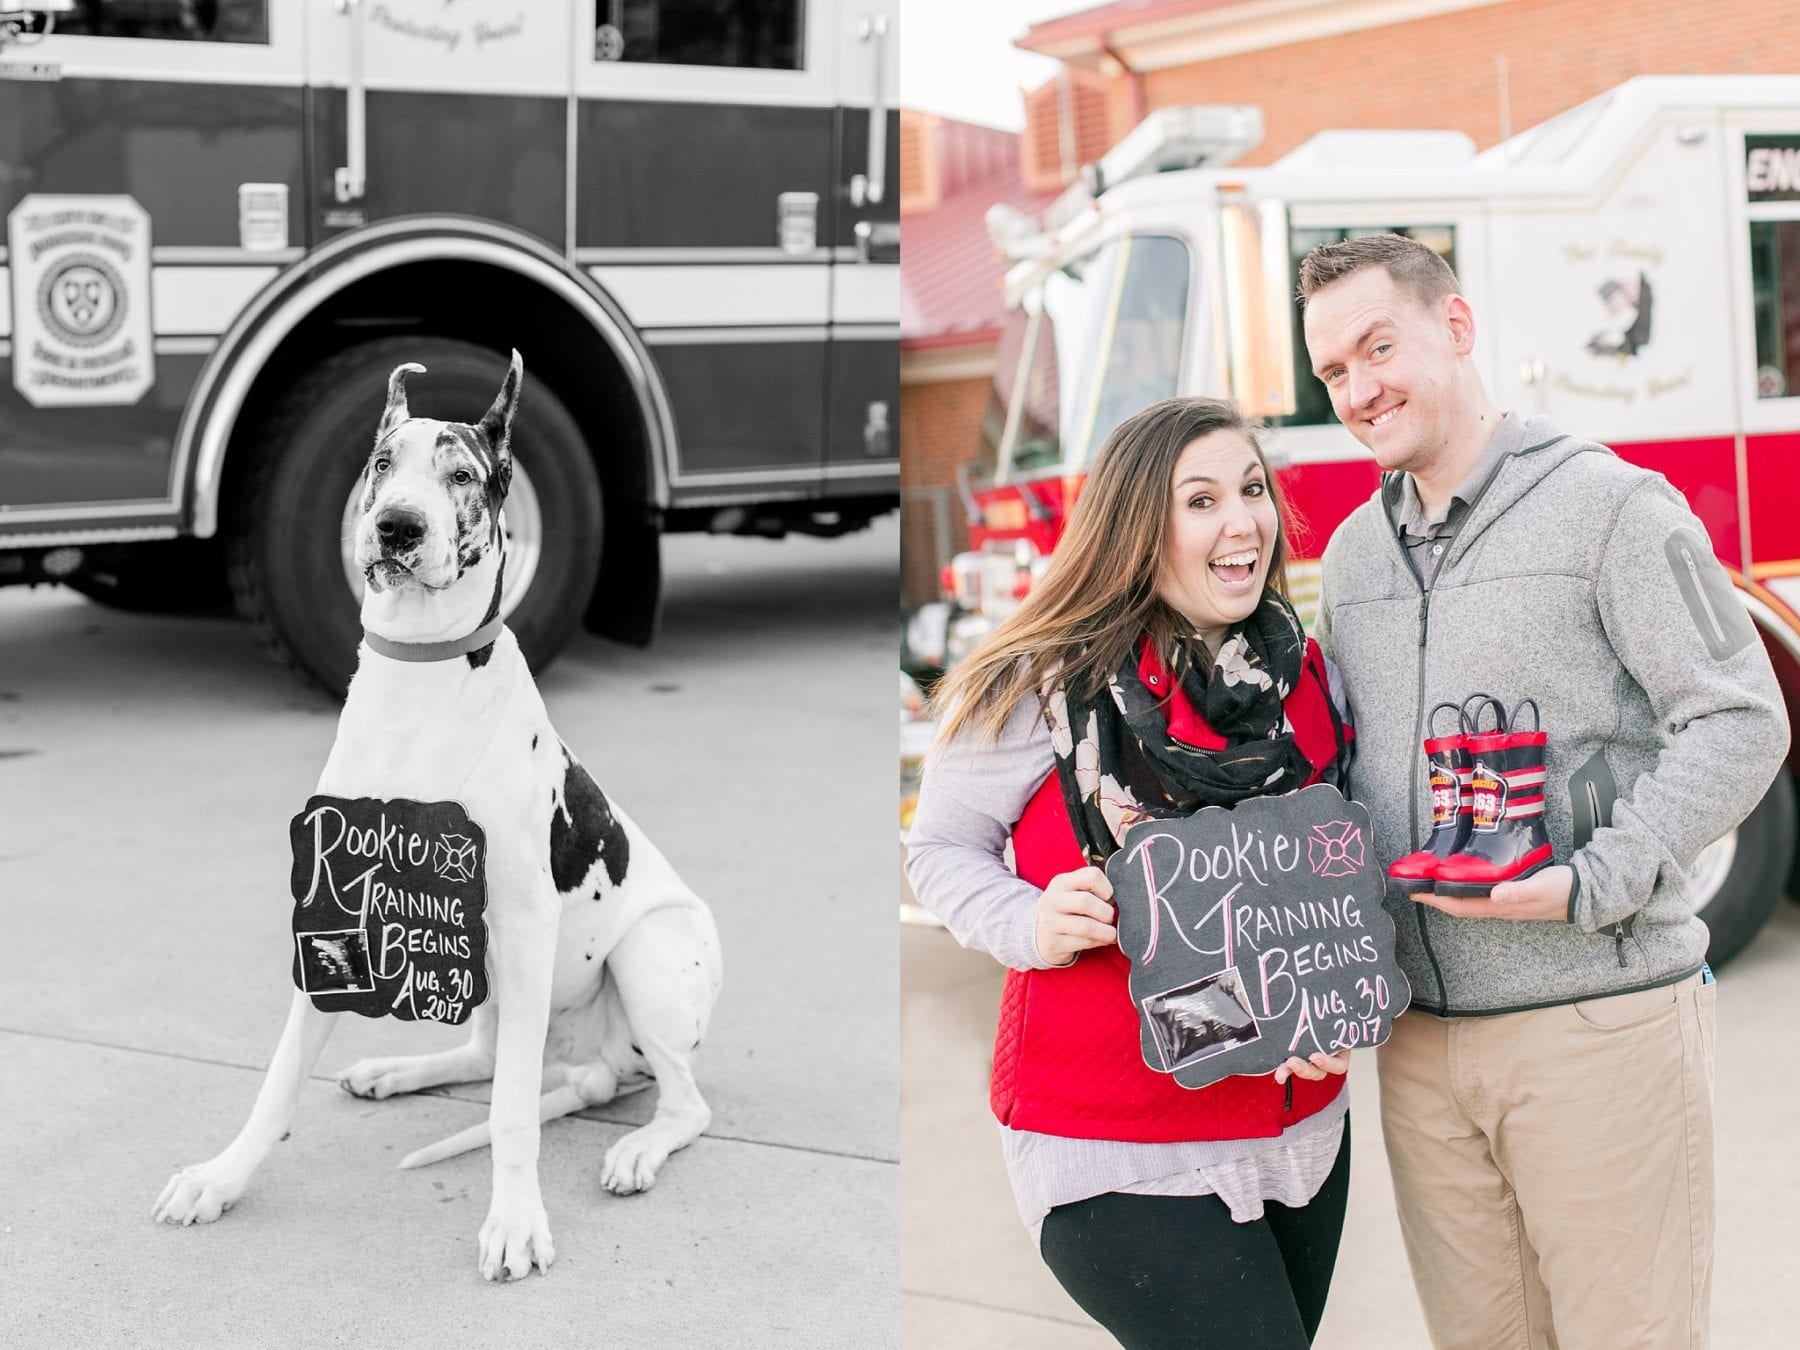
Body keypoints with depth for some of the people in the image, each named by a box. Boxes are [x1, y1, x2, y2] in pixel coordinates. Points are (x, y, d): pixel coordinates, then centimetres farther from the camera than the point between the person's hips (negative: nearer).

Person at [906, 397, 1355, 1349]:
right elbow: (941, 849, -3)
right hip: (1119, 1154, -6)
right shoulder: (1047, 687, -13)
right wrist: (1031, 925, -22)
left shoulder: (1302, 674, 4)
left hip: (1302, 1126, 6)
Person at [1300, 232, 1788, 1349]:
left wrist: (1588, 886, -19)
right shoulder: (1354, 551, 15)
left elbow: (1739, 722, -10)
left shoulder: (1611, 505, -5)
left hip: (1600, 1024, -6)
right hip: (1423, 1036, 6)